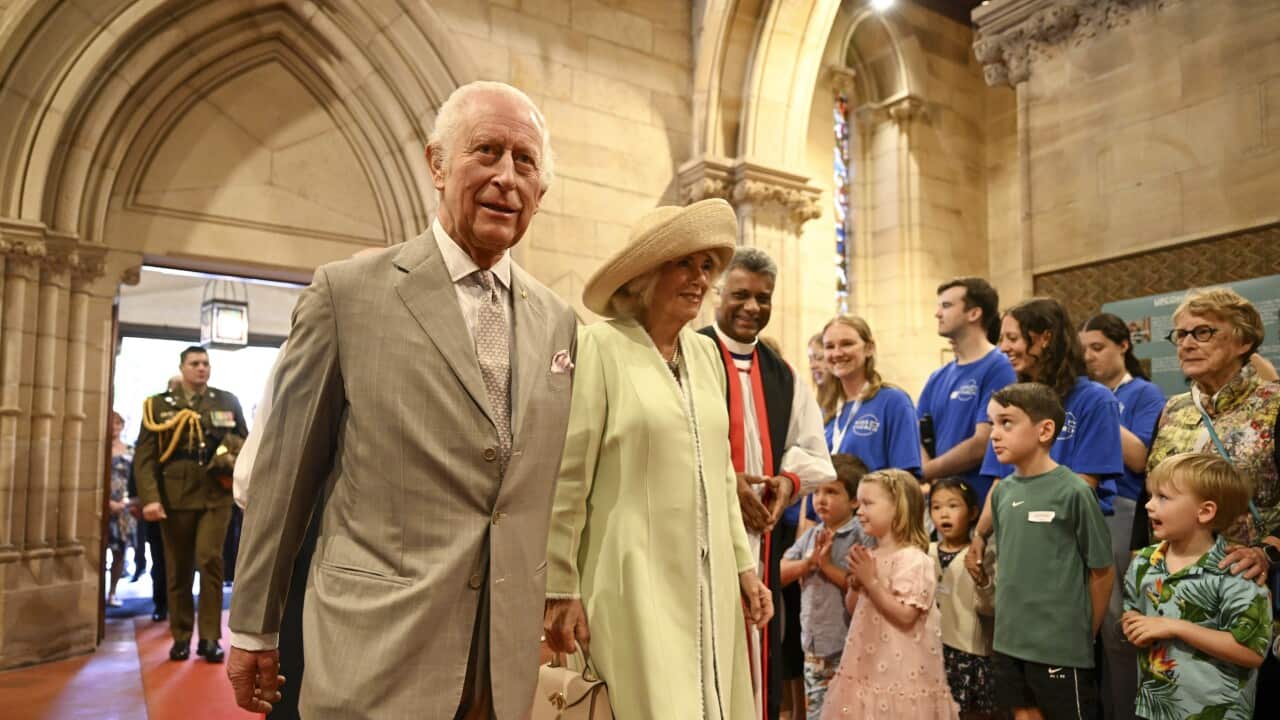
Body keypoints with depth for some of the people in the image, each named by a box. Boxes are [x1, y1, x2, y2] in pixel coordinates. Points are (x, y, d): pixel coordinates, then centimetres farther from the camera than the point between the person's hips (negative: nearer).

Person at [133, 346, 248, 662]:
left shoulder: (228, 401, 10)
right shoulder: (159, 404, 6)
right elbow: (144, 455, 0)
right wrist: (149, 497, -11)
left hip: (216, 495, 0)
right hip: (175, 497, 0)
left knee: (210, 560, -8)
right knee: (178, 569, 8)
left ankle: (210, 638, 1)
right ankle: (181, 637, 19)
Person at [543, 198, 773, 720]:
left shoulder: (706, 353, 10)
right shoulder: (601, 347, -10)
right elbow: (566, 480, -11)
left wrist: (744, 564, 13)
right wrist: (560, 589, -10)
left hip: (709, 580, 6)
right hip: (636, 578, -6)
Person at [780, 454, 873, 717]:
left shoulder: (863, 537, -9)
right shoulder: (810, 535, 8)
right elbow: (779, 574, 5)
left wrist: (828, 565, -16)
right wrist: (810, 561, -10)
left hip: (848, 648, -6)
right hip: (812, 646, 6)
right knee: (814, 711, 15)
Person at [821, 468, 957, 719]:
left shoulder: (912, 558, -15)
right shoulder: (870, 558, 9)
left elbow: (905, 615, -22)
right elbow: (853, 611, 15)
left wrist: (870, 581, -20)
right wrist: (855, 582, -3)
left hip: (900, 671, -8)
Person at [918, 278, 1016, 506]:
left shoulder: (998, 368, -9)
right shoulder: (938, 378, 12)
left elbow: (983, 444, -16)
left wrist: (926, 471, -6)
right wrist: (931, 480, -9)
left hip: (980, 503, -6)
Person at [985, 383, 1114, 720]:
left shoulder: (1073, 491, -14)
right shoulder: (1002, 491, 3)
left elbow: (1102, 571, -7)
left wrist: (1085, 634, 0)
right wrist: (1009, 622, 9)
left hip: (1062, 643, -5)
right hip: (1011, 639, 6)